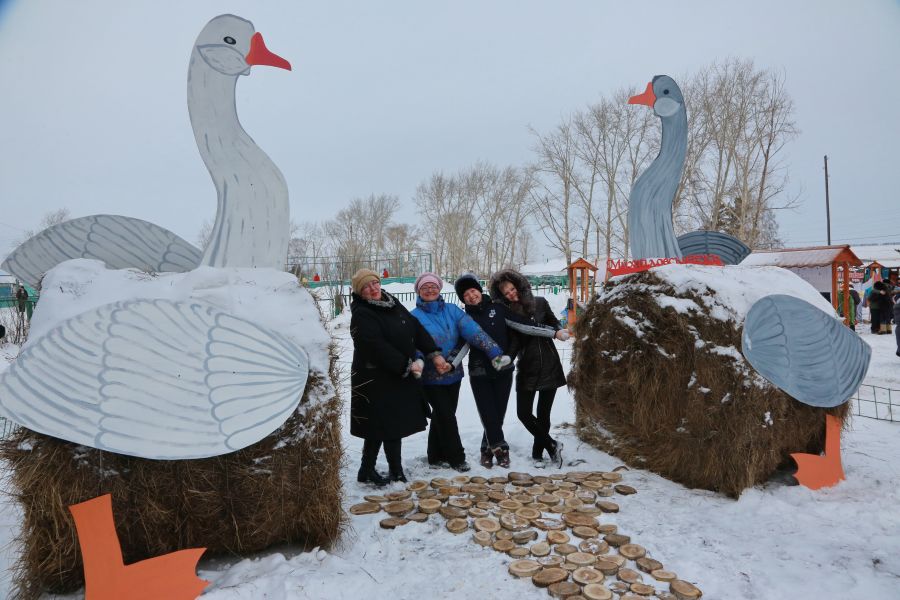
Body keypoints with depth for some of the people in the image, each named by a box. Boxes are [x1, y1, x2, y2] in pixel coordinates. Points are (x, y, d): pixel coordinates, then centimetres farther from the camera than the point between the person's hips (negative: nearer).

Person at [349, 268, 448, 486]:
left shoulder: (393, 304, 9)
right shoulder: (361, 315, -15)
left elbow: (417, 329, 7)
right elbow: (378, 347, -25)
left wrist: (434, 354, -1)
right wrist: (407, 365, -23)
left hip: (401, 377, 8)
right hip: (376, 380, -8)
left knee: (395, 426, 15)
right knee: (380, 428, 1)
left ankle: (396, 471, 28)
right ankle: (366, 472, 19)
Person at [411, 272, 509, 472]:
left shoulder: (452, 310, 1)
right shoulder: (415, 317, -6)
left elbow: (473, 331, -10)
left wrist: (495, 352, -21)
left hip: (453, 373, 4)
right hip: (431, 377, -4)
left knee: (442, 416, 15)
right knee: (446, 416, 1)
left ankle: (436, 456, 32)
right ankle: (456, 458, 18)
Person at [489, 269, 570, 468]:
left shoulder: (539, 303, -2)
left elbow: (553, 322, 13)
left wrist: (559, 331, -6)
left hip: (549, 367, 1)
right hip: (527, 369, 0)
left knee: (543, 414, 7)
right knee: (523, 413, -5)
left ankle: (538, 453, 25)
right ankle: (552, 445, 13)